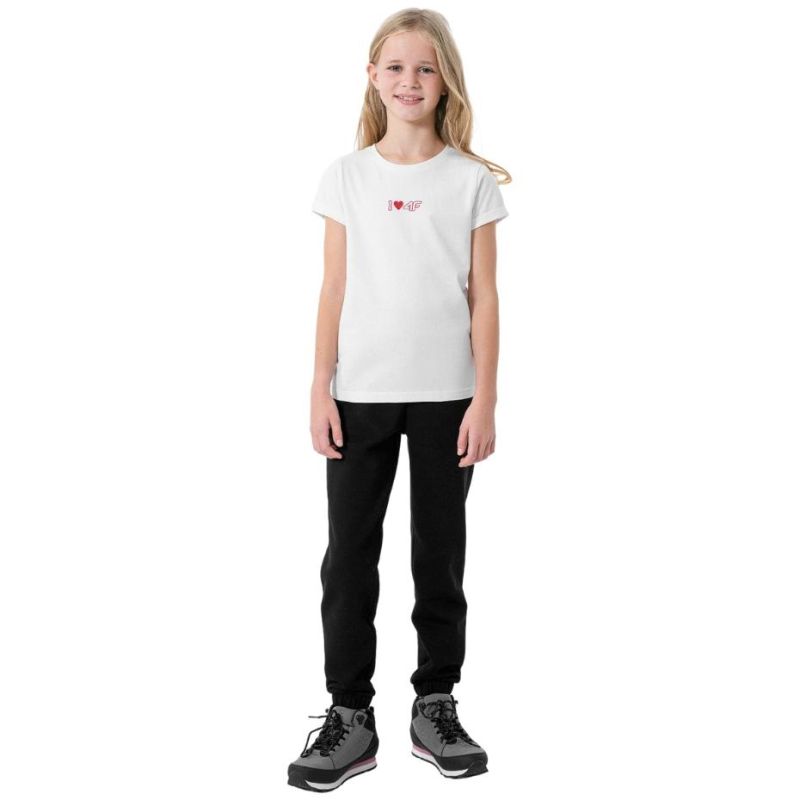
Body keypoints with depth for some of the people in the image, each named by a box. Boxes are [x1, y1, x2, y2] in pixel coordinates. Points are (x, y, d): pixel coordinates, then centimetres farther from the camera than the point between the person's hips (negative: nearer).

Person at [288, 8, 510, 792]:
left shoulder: (471, 179, 2)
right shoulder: (346, 176, 4)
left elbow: (483, 295, 0)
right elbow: (334, 290, 3)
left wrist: (484, 399, -5)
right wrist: (320, 390, -2)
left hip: (446, 395, 0)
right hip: (360, 394, 1)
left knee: (440, 552, 8)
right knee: (349, 553, 2)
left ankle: (435, 706, 21)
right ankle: (350, 716, 12)